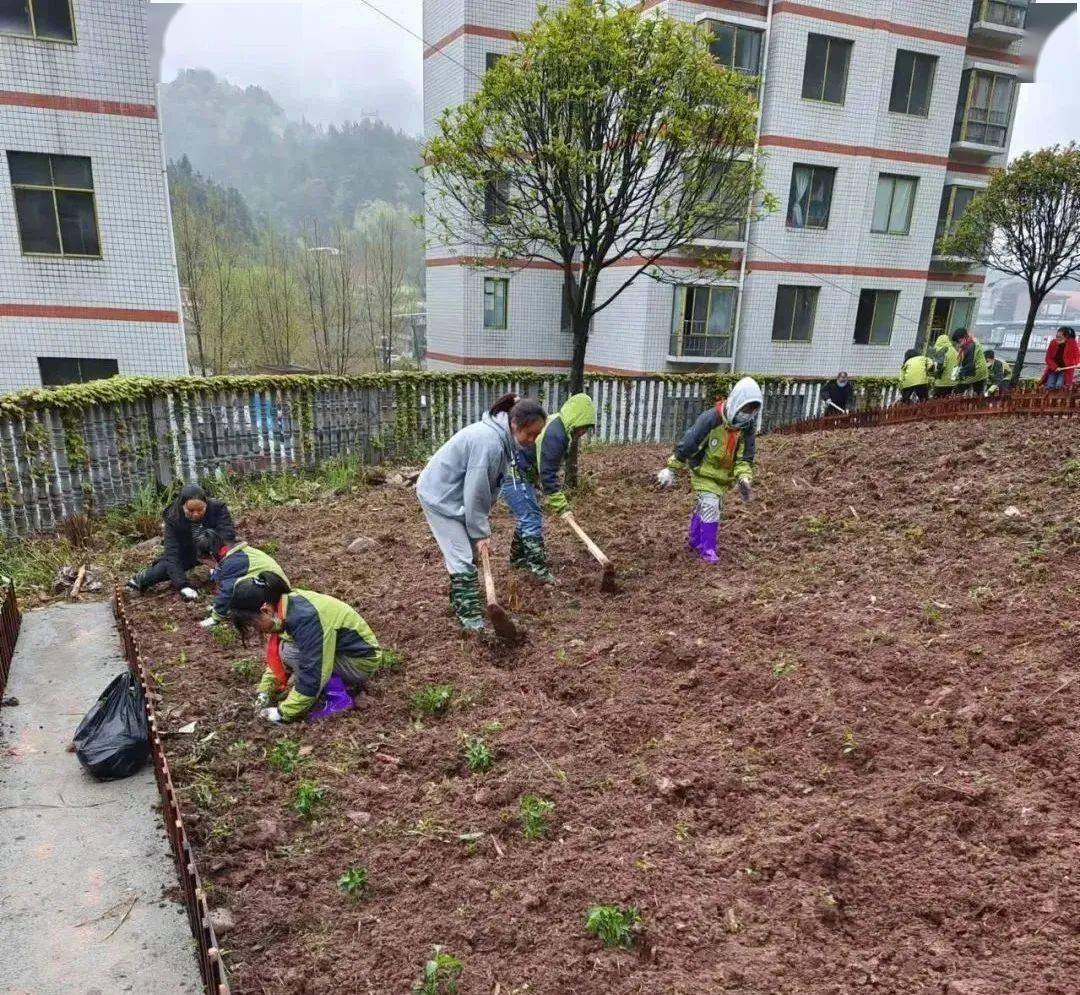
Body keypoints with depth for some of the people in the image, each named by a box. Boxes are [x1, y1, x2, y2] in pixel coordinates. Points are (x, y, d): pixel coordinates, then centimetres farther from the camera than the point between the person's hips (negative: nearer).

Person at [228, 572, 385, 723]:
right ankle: (343, 682, 11)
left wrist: (284, 713, -20)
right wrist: (265, 690, 3)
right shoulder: (289, 603, -5)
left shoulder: (305, 618, -31)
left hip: (362, 659, -9)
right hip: (341, 648, 9)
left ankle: (337, 697, -9)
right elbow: (276, 655, 11)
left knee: (291, 653, -22)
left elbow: (312, 674, -30)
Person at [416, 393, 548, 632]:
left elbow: (487, 484, 10)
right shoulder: (488, 442, -32)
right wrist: (480, 532, -19)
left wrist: (484, 514, 6)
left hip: (455, 494, 9)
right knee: (463, 558, -9)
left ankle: (459, 599, 31)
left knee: (469, 550, 15)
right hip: (439, 496, -9)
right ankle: (470, 617, -4)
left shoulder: (502, 437, -2)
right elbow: (476, 490, -27)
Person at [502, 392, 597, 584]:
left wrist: (559, 499, 15)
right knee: (532, 519, -10)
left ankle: (518, 557, 33)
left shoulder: (557, 427, 11)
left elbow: (550, 469, 19)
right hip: (512, 473, -11)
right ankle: (538, 570, -6)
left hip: (521, 473, 11)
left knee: (528, 516, 19)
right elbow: (547, 475, -22)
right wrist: (561, 505, -17)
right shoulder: (554, 435, -22)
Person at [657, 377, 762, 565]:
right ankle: (708, 549, -3)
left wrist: (744, 479, -24)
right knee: (710, 506, -15)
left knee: (706, 507, 17)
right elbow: (688, 443, -21)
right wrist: (671, 469, -17)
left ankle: (694, 539, 38)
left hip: (724, 476, 5)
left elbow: (745, 458, -5)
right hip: (703, 471, -5)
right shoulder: (712, 419, -27)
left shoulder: (748, 429, -11)